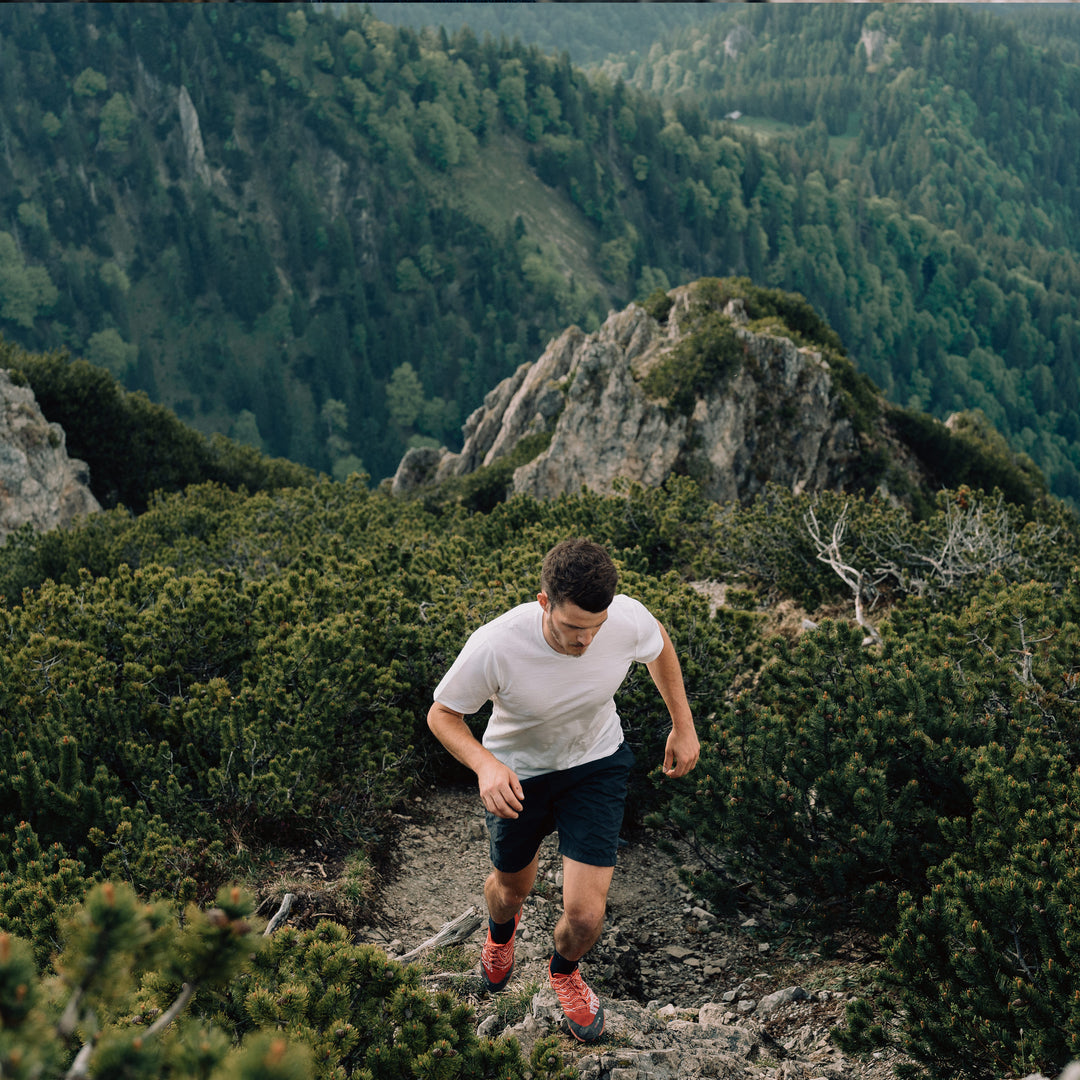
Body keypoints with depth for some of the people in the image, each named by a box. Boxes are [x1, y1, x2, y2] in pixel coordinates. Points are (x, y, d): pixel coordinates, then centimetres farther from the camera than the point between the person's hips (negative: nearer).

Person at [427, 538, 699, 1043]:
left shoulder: (628, 619, -29)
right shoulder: (494, 646, -37)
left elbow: (658, 644, -2)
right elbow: (442, 713, -20)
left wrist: (683, 726, 4)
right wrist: (485, 765, -37)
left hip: (597, 764, 1)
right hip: (517, 774, -1)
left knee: (585, 914, -6)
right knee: (512, 886, 23)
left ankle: (565, 969, 34)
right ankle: (501, 925, 66)